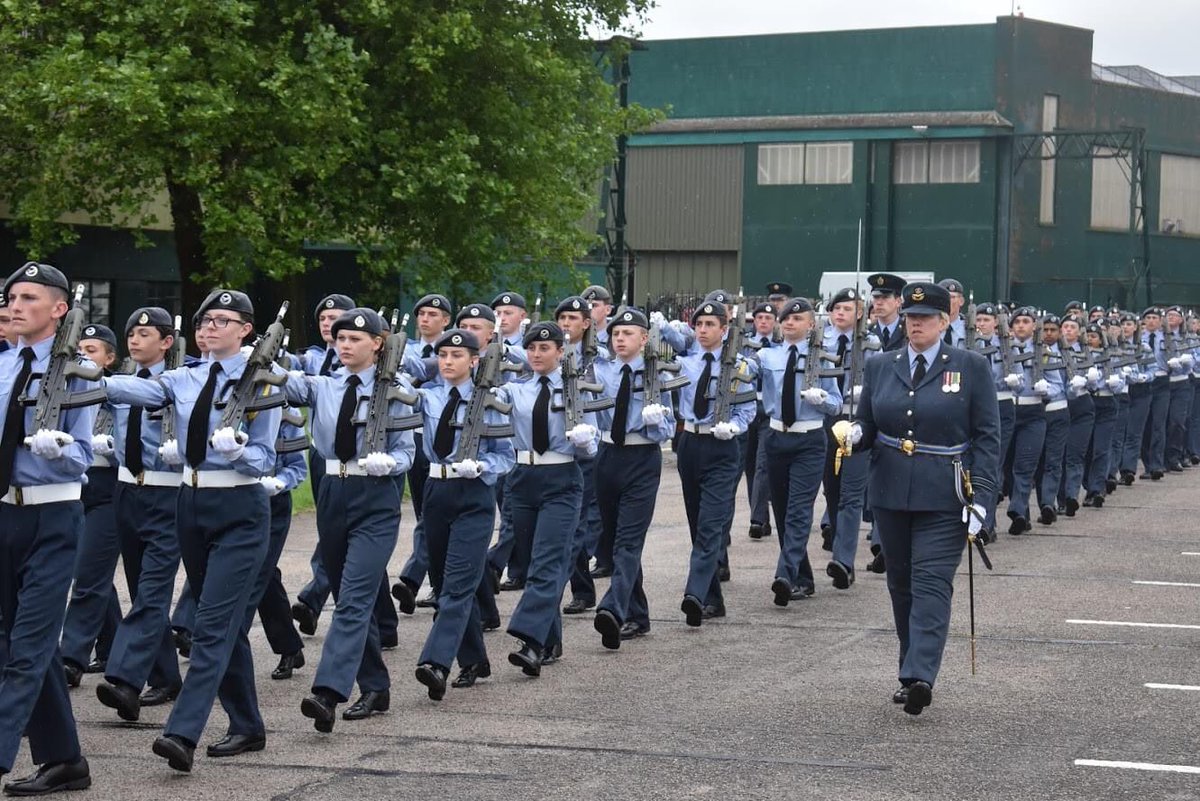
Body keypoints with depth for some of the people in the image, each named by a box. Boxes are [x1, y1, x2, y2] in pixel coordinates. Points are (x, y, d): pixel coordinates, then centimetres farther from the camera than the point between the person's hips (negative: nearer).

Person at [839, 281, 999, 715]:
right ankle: (911, 673, 20)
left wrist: (981, 497, -11)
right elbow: (868, 428, 15)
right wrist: (854, 433, -11)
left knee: (931, 583, -13)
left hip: (944, 499, -4)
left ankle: (920, 676, -21)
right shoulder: (880, 367, 9)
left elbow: (987, 437, -2)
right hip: (891, 494, 4)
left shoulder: (971, 368, -1)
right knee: (901, 583, 10)